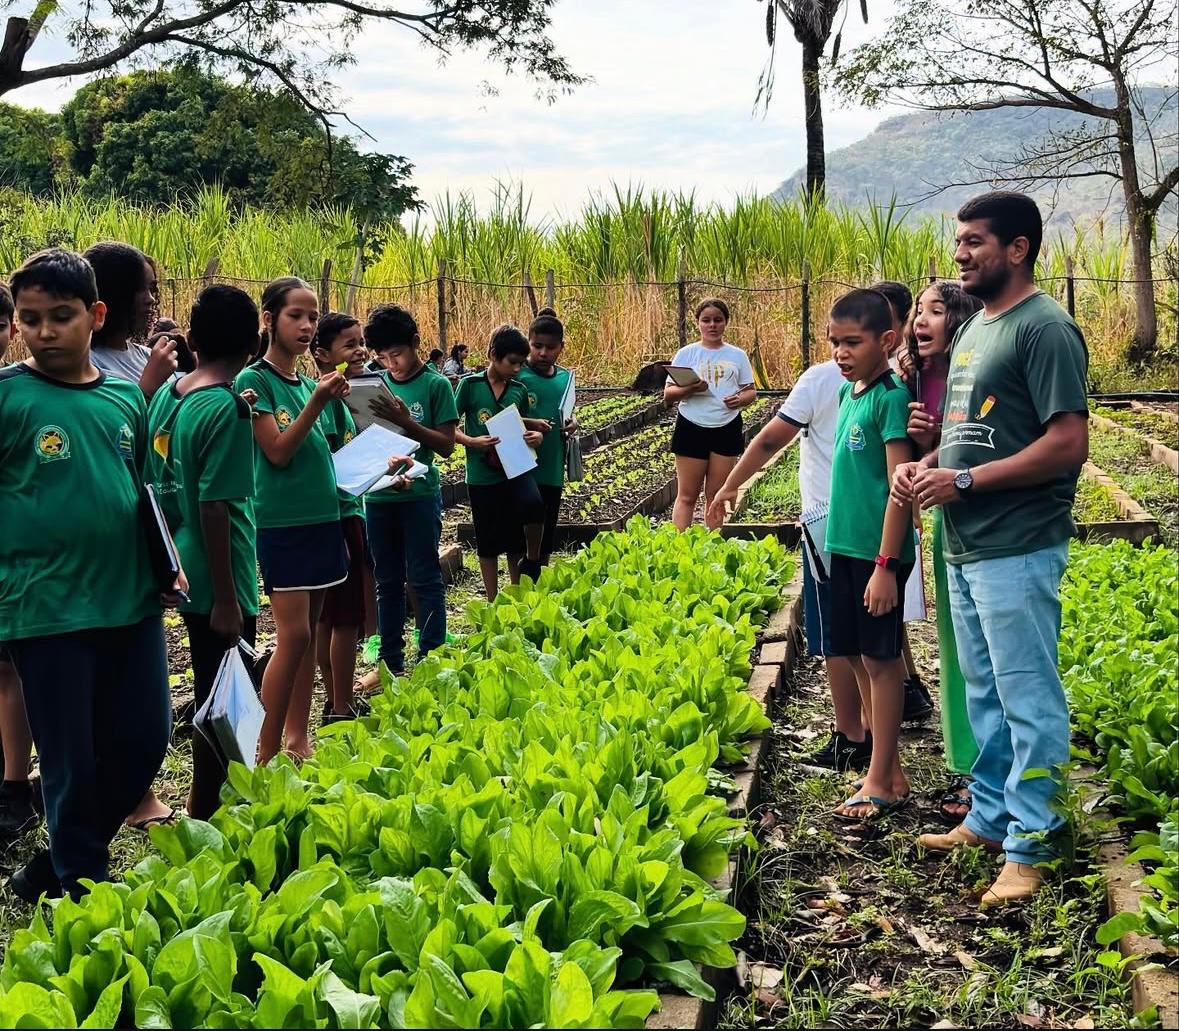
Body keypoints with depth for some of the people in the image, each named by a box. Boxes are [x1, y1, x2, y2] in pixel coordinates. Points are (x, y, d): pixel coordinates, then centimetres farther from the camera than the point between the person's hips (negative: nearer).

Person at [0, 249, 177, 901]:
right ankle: (83, 885, 25)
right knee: (72, 760, 4)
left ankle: (56, 865, 32)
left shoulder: (126, 398, 7)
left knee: (145, 739, 12)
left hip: (131, 600, 5)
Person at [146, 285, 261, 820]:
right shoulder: (227, 408, -19)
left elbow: (159, 484, 10)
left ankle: (204, 805, 35)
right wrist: (226, 598, -18)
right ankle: (205, 815, 14)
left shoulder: (165, 395, 4)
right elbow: (214, 507, -22)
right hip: (220, 581, -8)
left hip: (185, 572, 8)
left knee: (211, 694, 21)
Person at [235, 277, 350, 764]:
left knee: (308, 633, 9)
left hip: (321, 518, 7)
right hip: (281, 522, -7)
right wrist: (318, 401, -21)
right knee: (292, 636, -9)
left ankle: (298, 739, 16)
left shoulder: (307, 382, 12)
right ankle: (267, 752, -1)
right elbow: (278, 451, -14)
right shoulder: (255, 380, -7)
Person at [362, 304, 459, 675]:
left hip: (420, 494, -4)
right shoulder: (377, 383, 7)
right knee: (388, 581, 12)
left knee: (424, 580, 1)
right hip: (378, 495, 5)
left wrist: (406, 422, -21)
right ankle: (390, 662, 20)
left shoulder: (436, 385, -5)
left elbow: (446, 445, -8)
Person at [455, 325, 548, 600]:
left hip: (516, 469, 2)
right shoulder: (470, 385, -4)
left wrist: (536, 435, -4)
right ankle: (493, 603, 21)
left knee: (533, 506, -26)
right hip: (482, 475, -2)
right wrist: (473, 441, -21)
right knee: (488, 543, 6)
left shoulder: (519, 390, 6)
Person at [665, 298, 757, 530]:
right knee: (687, 495, -1)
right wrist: (689, 389, -21)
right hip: (692, 429, -2)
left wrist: (741, 399, -12)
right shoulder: (686, 354, 2)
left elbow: (751, 391, 11)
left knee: (716, 495, 7)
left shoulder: (737, 356, 8)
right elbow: (668, 395, -1)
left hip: (727, 429, 2)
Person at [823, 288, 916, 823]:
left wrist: (886, 564, -19)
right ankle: (889, 770, 23)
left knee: (880, 659, 0)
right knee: (858, 657, 12)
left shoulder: (891, 396, -14)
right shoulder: (847, 392, 10)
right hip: (845, 547, 8)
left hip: (878, 553, -8)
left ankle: (881, 781, 9)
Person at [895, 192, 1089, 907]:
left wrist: (963, 480, -19)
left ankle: (1029, 846, 8)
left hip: (1018, 551, -10)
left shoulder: (1044, 328, -14)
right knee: (986, 692, 18)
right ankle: (990, 818, 31)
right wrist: (923, 464, 3)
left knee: (1029, 700, -1)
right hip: (966, 547, 10)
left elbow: (1069, 445, -21)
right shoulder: (976, 327, 15)